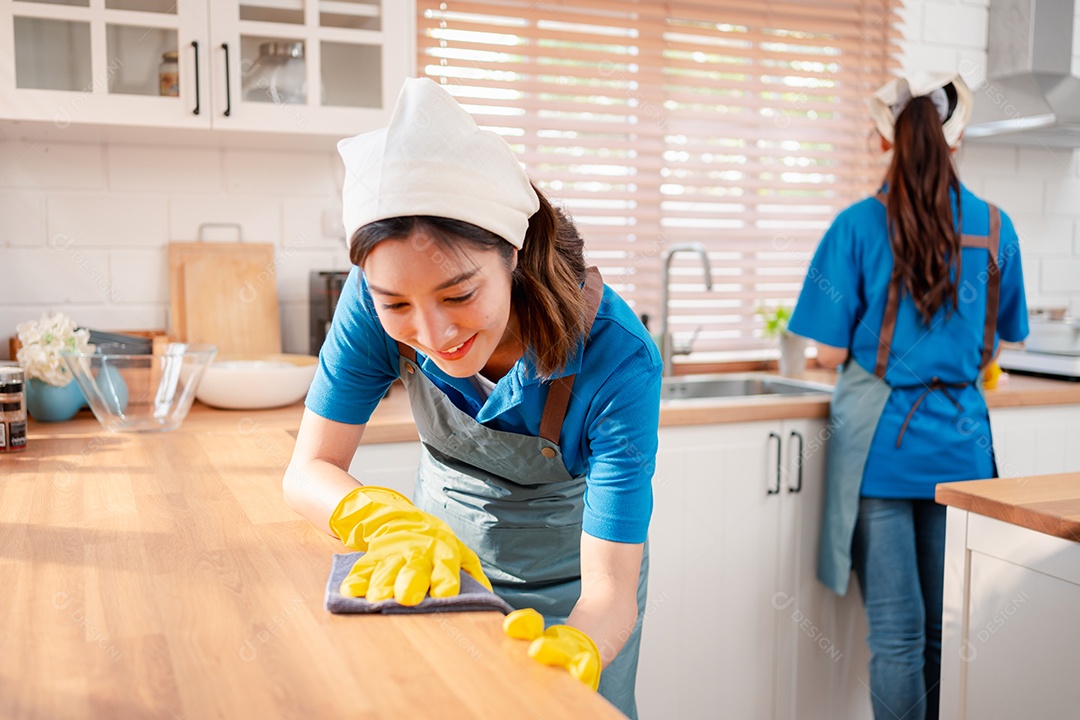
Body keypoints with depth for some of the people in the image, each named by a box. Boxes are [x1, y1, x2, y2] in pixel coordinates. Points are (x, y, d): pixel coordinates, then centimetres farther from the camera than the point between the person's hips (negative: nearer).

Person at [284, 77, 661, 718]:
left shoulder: (617, 359, -34)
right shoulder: (377, 303, -26)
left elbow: (609, 590, -33)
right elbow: (309, 471, -21)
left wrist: (569, 656, -56)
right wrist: (390, 522, -43)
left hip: (568, 578, -2)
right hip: (446, 551, 2)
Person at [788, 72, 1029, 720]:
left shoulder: (859, 226, -7)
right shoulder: (995, 228, 2)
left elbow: (831, 355, -7)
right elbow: (992, 350, 12)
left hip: (880, 440, -3)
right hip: (961, 442, 3)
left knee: (898, 630, 2)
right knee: (947, 629, 14)